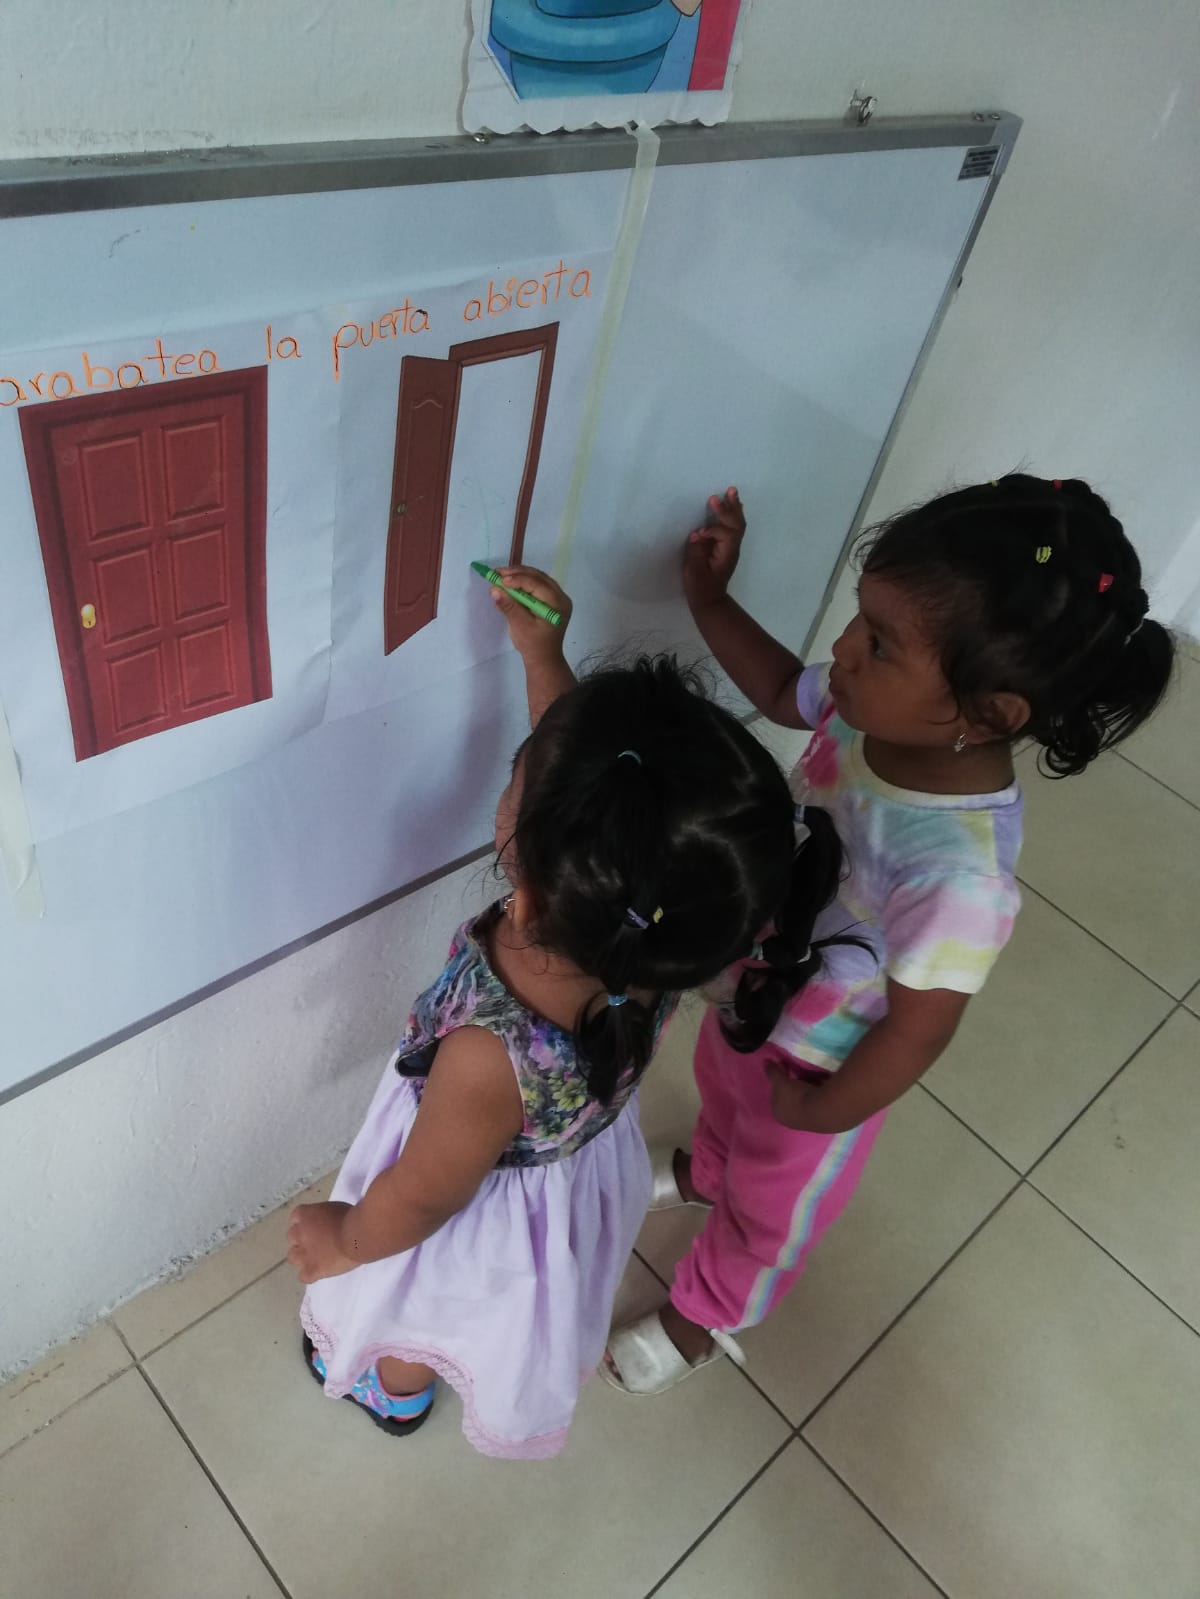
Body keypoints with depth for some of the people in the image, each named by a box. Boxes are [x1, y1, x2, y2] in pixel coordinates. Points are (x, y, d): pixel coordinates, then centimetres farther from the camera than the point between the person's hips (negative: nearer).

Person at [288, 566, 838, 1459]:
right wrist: (543, 654, -4)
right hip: (584, 1159, 5)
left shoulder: (492, 1059, -49)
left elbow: (422, 1200, -26)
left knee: (412, 1318, 33)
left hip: (484, 1219, -5)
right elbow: (586, 765, -13)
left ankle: (397, 1391, 66)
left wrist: (345, 1239, -6)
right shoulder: (661, 942, -33)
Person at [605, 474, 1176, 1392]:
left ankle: (707, 1315, 59)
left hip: (819, 1063, -6)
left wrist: (819, 1116, -13)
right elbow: (782, 692, -1)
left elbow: (915, 1035, -28)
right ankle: (706, 1171, 74)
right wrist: (709, 597, -9)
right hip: (753, 991, 6)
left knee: (769, 1204, 26)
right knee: (721, 1090, 38)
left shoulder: (958, 875, -44)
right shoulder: (876, 711, -25)